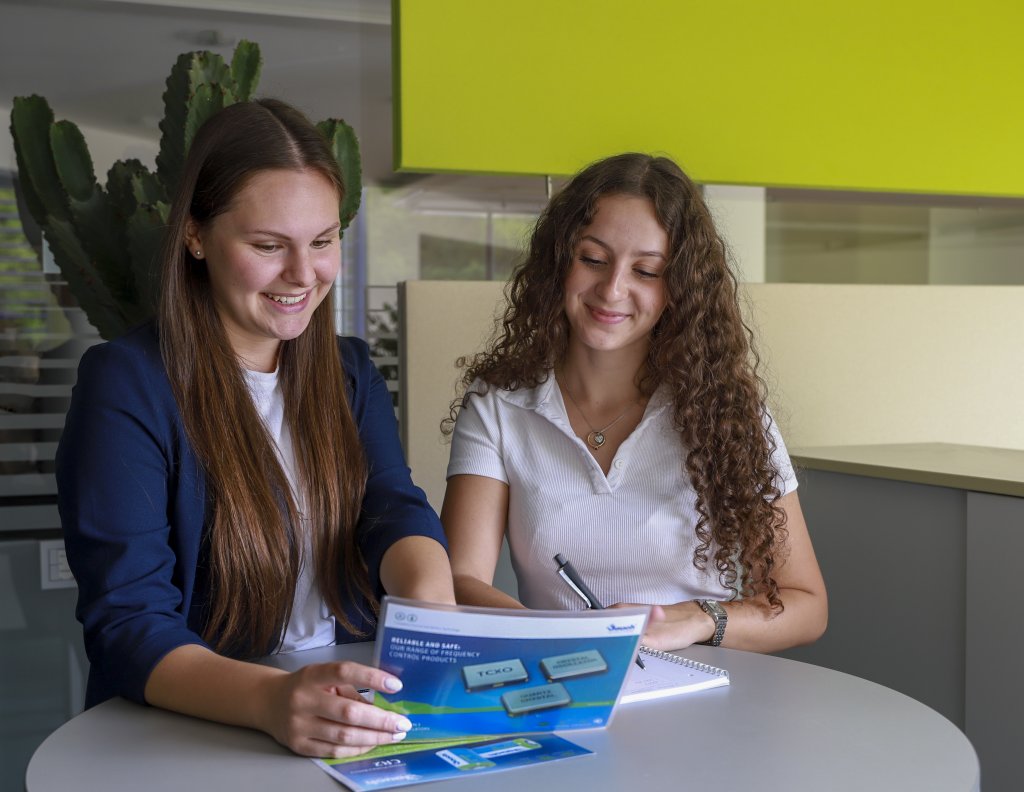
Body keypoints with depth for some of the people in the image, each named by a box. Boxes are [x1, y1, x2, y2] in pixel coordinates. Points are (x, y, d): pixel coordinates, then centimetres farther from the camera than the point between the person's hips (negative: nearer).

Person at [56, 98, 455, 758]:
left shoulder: (351, 373, 11)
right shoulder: (126, 385, -8)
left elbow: (395, 509, -4)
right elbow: (126, 622, -15)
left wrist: (430, 602, -27)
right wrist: (270, 700, -34)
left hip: (355, 718, 4)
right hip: (187, 731, -3)